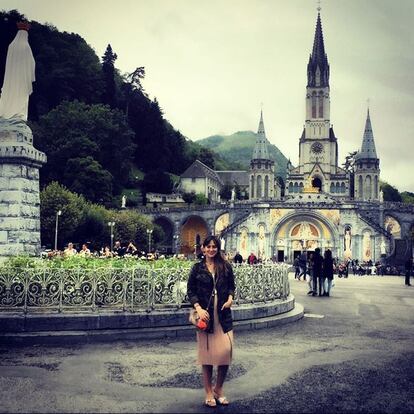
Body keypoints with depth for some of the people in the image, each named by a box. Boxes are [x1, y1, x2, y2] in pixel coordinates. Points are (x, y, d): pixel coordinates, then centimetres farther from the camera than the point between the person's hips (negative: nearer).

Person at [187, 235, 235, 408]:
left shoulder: (225, 266, 6)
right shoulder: (197, 268, 2)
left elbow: (231, 286, 14)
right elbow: (190, 291, 1)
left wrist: (230, 298, -5)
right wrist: (198, 308, -12)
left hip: (223, 314, 1)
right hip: (205, 315, -1)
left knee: (226, 351, -3)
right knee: (207, 353, 4)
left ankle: (218, 389, 19)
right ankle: (208, 393, 17)